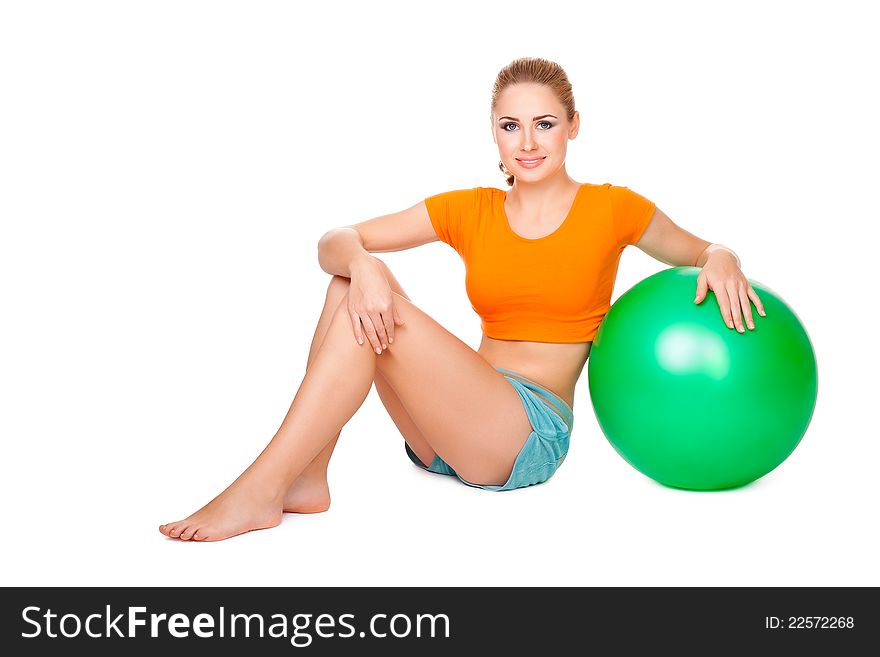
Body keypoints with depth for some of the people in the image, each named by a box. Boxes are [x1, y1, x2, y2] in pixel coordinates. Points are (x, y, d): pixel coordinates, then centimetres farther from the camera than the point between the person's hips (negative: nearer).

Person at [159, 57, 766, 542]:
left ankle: (260, 490, -23)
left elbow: (695, 252, 15)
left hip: (533, 438, -4)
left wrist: (721, 258, -10)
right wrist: (359, 264, -21)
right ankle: (305, 478, -22)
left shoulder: (611, 209, 1)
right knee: (358, 280, -15)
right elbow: (335, 241, 3)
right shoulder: (470, 211, 9)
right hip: (451, 437, 5)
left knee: (380, 308, -23)